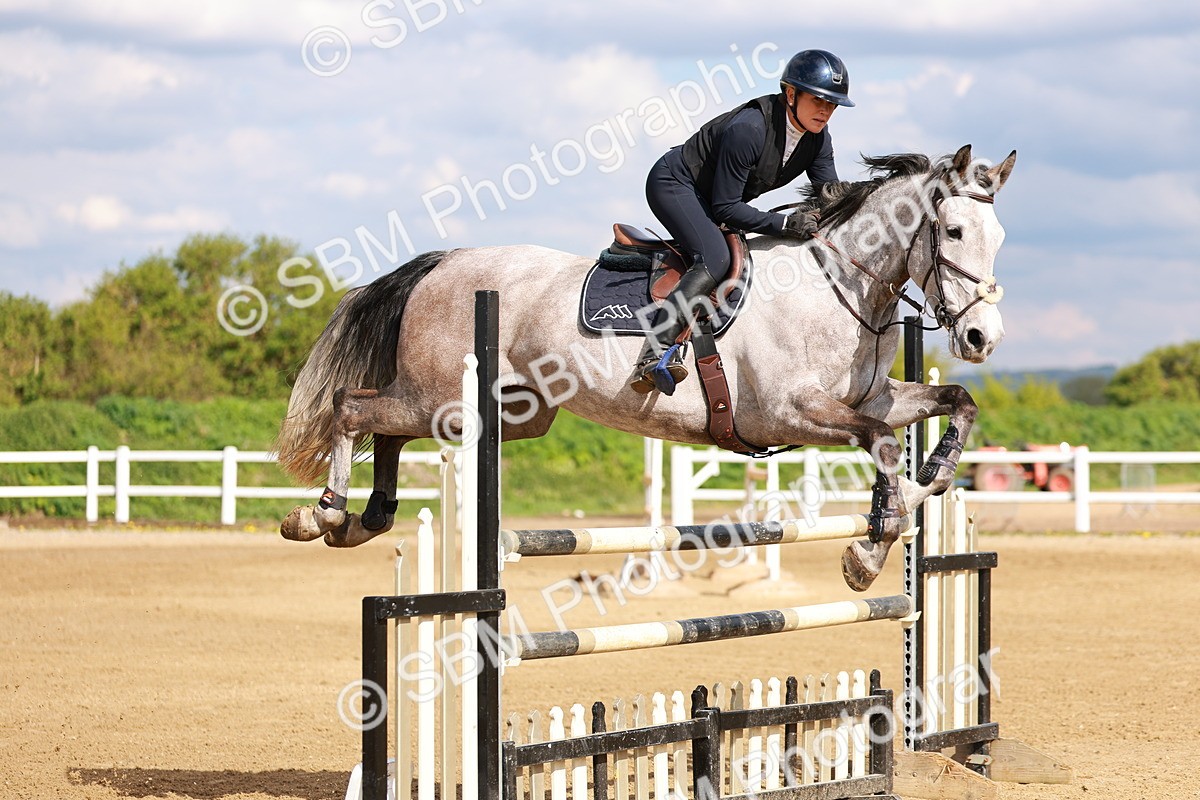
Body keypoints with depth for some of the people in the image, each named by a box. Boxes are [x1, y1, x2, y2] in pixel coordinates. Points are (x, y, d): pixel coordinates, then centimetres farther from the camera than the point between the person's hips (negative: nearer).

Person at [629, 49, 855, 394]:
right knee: (716, 258, -30)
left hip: (710, 199, 10)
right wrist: (785, 224, -35)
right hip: (673, 184, -10)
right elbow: (725, 208, -29)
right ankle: (654, 354, -39)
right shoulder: (748, 129, -32)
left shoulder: (818, 140, -9)